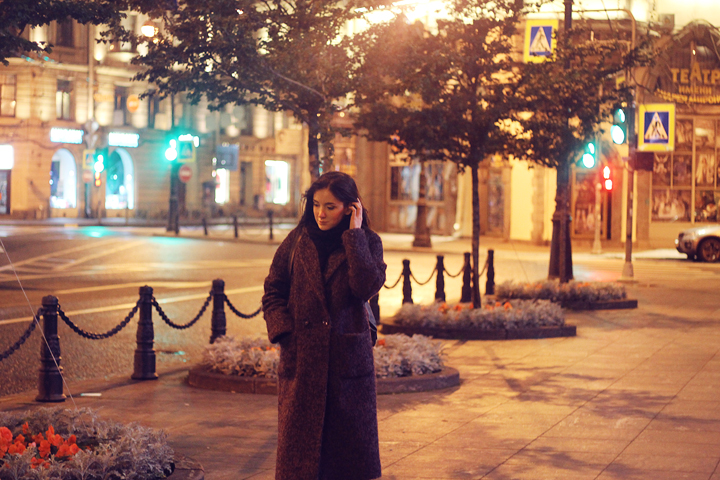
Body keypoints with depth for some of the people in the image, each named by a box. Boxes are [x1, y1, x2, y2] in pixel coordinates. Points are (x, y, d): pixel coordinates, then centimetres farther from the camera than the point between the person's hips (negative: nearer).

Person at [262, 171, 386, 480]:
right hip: (301, 358, 1)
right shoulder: (297, 241, 4)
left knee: (350, 439, 6)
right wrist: (284, 333, -5)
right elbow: (273, 291, 9)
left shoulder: (367, 242, 1)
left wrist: (354, 234, -15)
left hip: (347, 358, -1)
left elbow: (368, 286, -18)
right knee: (298, 445, 2)